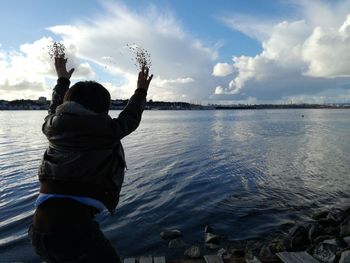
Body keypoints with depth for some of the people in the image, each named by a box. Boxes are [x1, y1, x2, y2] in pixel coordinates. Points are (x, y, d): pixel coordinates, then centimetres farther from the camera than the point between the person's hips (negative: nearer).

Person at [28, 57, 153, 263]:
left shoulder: (54, 126, 7)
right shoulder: (106, 130, -6)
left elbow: (55, 109, 30)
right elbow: (130, 119, 14)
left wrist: (62, 79, 44)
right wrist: (141, 91, 30)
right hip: (74, 226, -6)